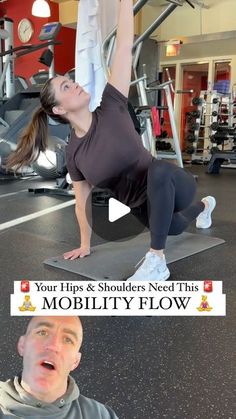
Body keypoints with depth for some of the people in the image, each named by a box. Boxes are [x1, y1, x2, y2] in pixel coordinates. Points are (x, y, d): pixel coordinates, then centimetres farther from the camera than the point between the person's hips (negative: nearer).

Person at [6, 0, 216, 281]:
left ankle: (157, 260, -27)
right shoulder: (73, 154, -6)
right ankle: (204, 205, 70)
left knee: (158, 168, -41)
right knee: (173, 227, 34)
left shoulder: (110, 108, -16)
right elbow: (82, 202, 5)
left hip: (171, 187, -5)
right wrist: (85, 244, 11)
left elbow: (124, 47, -19)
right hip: (144, 205, 6)